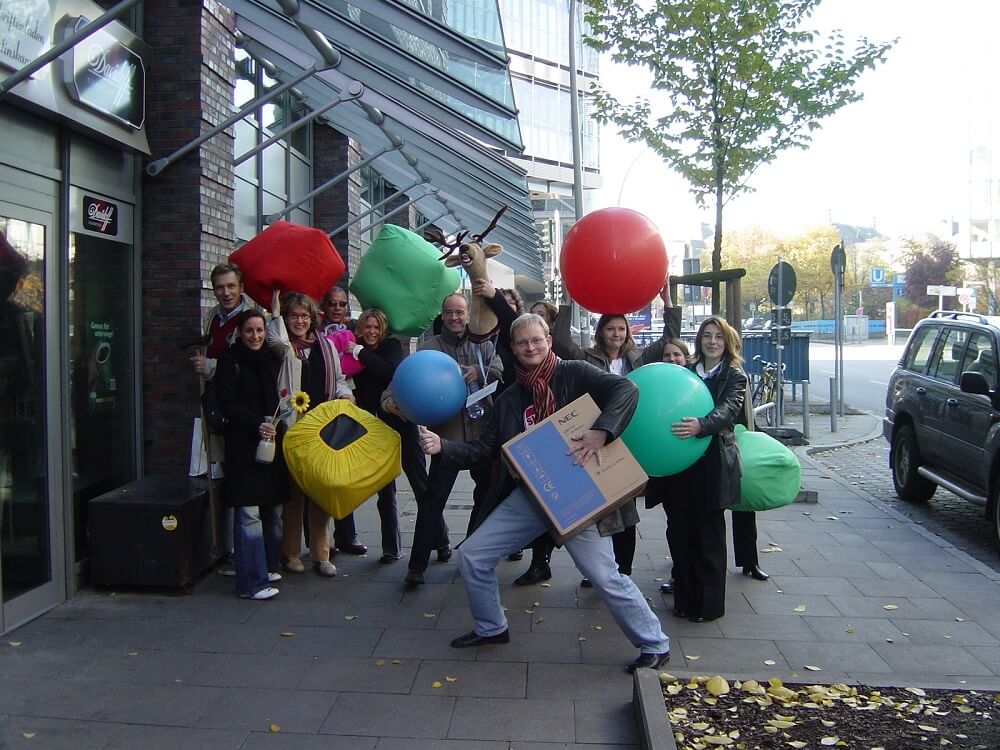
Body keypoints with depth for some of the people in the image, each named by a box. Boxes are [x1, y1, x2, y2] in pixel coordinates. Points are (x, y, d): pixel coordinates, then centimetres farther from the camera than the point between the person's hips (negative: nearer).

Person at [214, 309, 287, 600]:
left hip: (272, 441, 6)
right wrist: (257, 424, -20)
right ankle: (251, 582, -3)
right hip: (244, 444, -6)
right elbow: (228, 404, -9)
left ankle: (268, 567, 25)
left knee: (273, 508, 11)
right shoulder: (229, 360, -2)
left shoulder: (272, 358, 15)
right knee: (249, 513, -7)